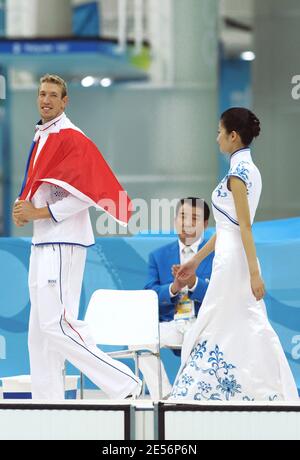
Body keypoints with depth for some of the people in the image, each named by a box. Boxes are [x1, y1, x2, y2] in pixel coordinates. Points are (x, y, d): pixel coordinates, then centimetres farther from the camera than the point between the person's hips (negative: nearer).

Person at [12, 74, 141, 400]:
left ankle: (123, 384, -12)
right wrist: (25, 211, 6)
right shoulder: (41, 138, 17)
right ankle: (47, 401, 11)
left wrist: (38, 213, -14)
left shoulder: (72, 139, -11)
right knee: (40, 331, 8)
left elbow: (83, 194, -17)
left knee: (55, 323, -16)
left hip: (63, 242, -10)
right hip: (42, 242, 10)